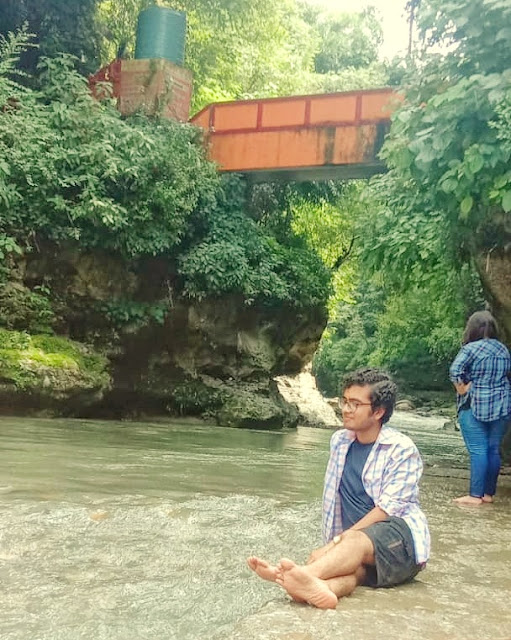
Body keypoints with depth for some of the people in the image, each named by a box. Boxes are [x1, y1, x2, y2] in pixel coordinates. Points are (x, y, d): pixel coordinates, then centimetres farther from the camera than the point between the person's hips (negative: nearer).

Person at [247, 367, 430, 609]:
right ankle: (320, 588, -64)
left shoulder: (402, 449, -4)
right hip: (357, 546, 4)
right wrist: (334, 543, 6)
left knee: (356, 541, -37)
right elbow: (332, 496, 15)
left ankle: (304, 574, -61)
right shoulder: (340, 441, 13)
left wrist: (344, 536, -19)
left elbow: (389, 506, -13)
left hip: (401, 537, -3)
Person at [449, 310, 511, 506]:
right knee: (494, 450, 10)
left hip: (475, 407, -6)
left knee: (478, 451, -5)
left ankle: (476, 496, -2)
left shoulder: (471, 348, -10)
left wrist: (461, 389, -9)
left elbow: (455, 371, -21)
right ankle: (489, 493, 17)